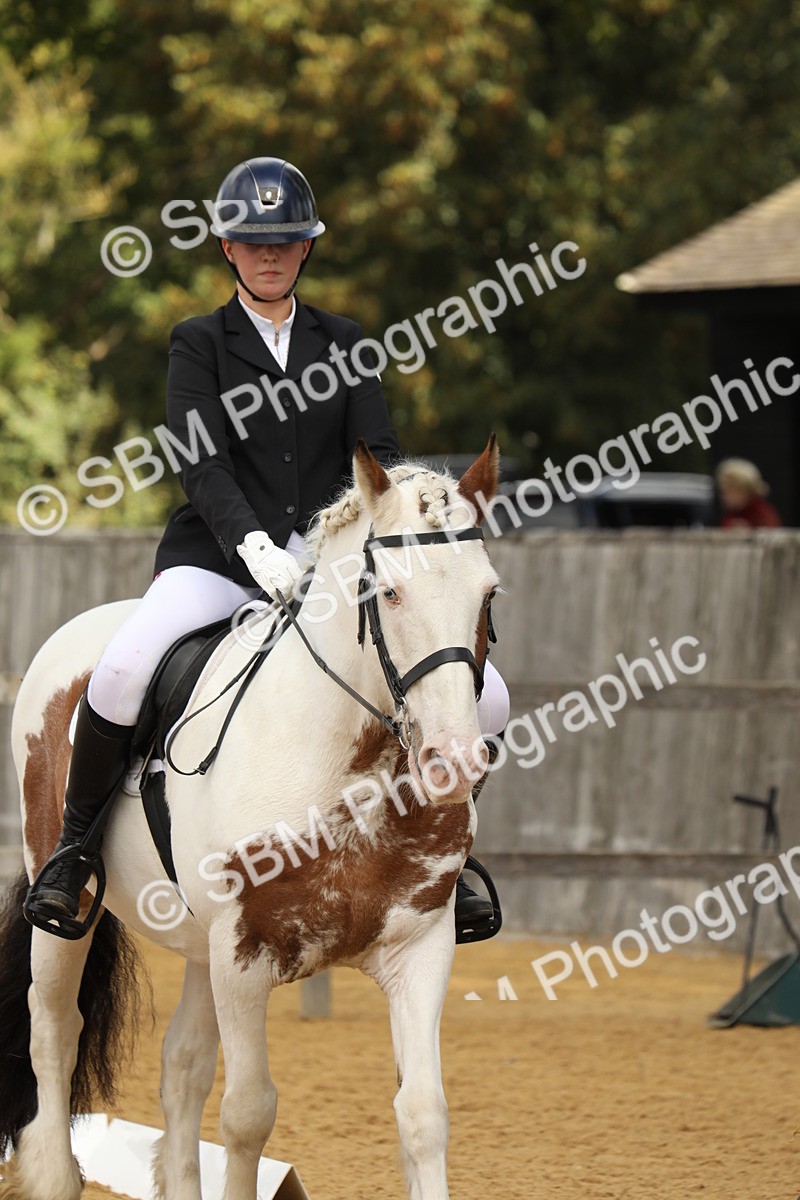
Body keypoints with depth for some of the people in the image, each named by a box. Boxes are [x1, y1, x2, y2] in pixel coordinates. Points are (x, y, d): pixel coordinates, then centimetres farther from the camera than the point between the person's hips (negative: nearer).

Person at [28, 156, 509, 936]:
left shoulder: (342, 344, 15)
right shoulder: (200, 344, 6)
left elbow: (378, 453, 4)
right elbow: (202, 464, -8)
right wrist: (252, 544, -27)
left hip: (327, 558, 3)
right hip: (219, 554, -3)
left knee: (483, 697, -13)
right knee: (125, 666, -34)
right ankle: (75, 846, -12)